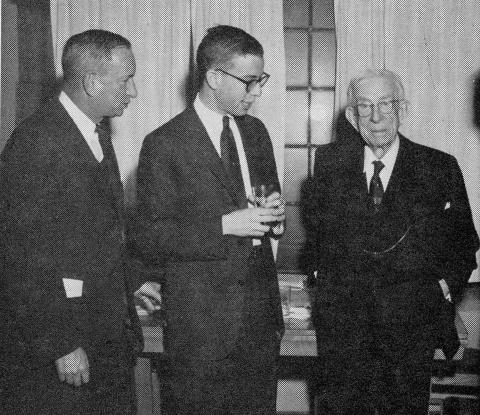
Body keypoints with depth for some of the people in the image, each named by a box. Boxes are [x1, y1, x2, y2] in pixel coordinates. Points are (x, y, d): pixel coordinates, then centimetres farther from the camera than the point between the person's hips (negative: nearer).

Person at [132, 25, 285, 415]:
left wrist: (275, 214, -3)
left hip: (261, 313, 6)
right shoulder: (165, 145, -11)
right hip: (200, 324, -6)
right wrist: (224, 226, -21)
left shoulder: (255, 131, 10)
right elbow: (149, 239, -13)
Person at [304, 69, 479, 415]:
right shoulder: (329, 160, 4)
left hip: (411, 321, -1)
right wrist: (320, 268, 9)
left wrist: (446, 285, -2)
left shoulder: (440, 168, -1)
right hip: (341, 316, 1)